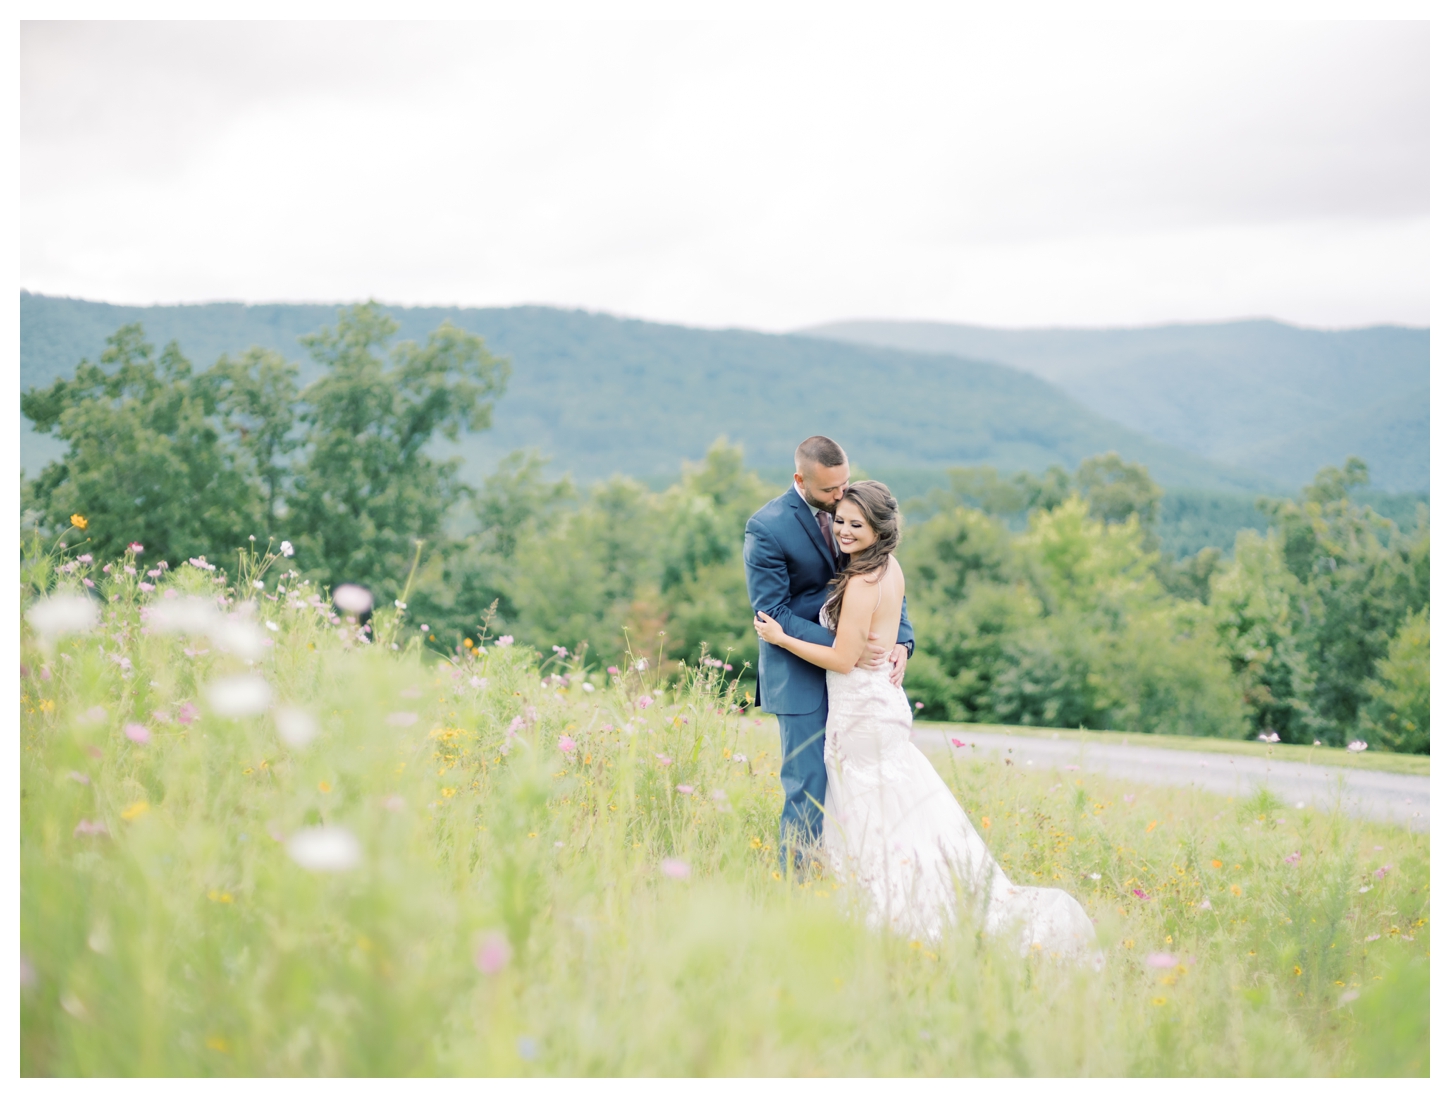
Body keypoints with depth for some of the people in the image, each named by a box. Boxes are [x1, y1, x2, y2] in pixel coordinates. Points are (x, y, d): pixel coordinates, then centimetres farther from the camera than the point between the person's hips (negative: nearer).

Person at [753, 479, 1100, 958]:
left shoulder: (863, 583, -21)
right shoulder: (890, 569, 5)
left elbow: (842, 659, -19)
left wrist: (781, 637, -12)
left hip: (863, 711, -9)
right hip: (882, 699, 9)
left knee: (876, 824, -1)